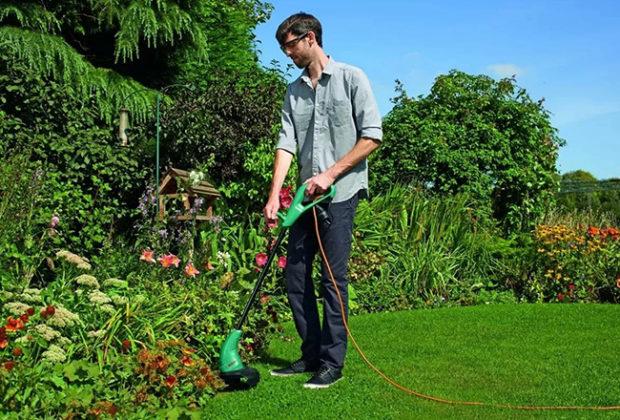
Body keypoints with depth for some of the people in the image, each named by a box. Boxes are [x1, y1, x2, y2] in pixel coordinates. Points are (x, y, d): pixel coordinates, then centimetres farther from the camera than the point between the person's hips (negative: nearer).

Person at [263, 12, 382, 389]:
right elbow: (286, 145, 5)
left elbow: (372, 136, -7)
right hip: (307, 197, 6)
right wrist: (274, 195, -7)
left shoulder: (350, 78, -1)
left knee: (333, 277, -6)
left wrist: (330, 174, -12)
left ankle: (332, 362, 3)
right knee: (296, 276, 7)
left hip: (341, 193, -6)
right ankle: (311, 355, 19)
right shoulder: (293, 92, 14)